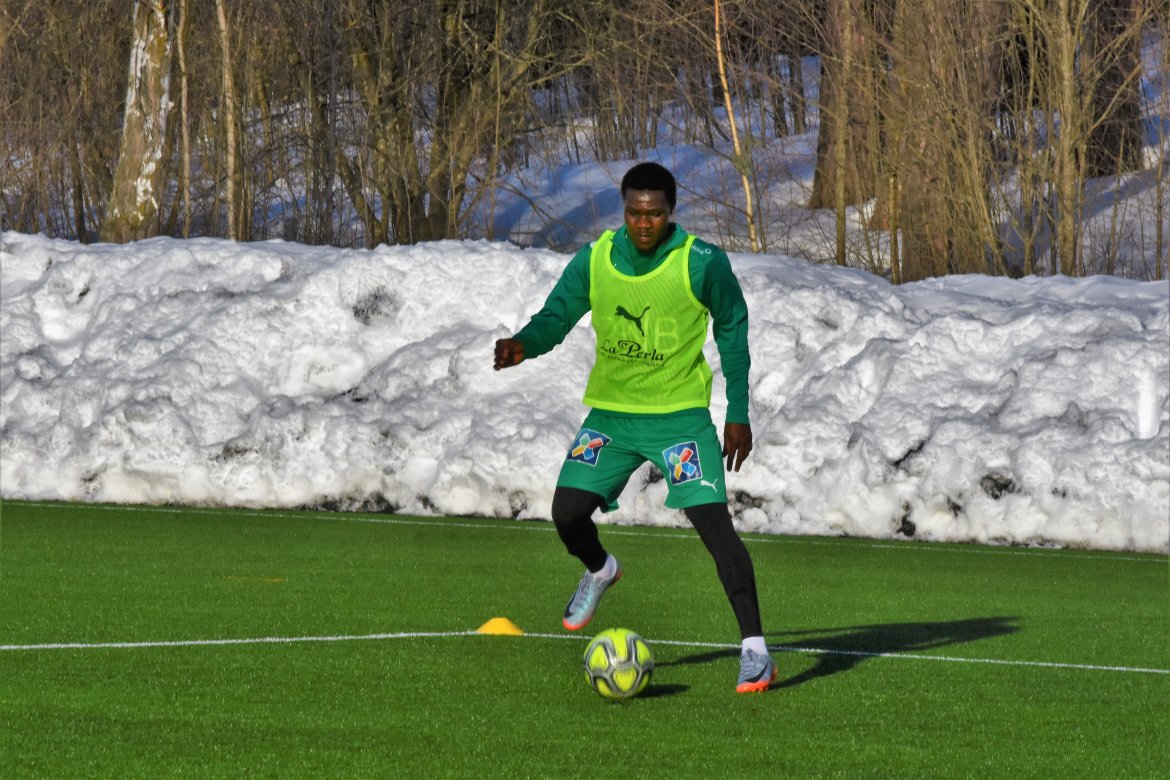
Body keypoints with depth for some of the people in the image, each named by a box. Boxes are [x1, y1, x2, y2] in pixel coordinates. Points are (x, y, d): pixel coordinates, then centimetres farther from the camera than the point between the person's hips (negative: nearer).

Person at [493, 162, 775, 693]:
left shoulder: (703, 264, -12)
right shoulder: (594, 261, -4)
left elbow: (732, 332, 0)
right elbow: (556, 315, -1)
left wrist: (738, 415, -1)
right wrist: (524, 344, -25)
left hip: (680, 414, -4)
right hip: (611, 411, 4)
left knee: (711, 520, -17)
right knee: (567, 512, -5)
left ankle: (755, 648, -11)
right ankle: (599, 570, 34)